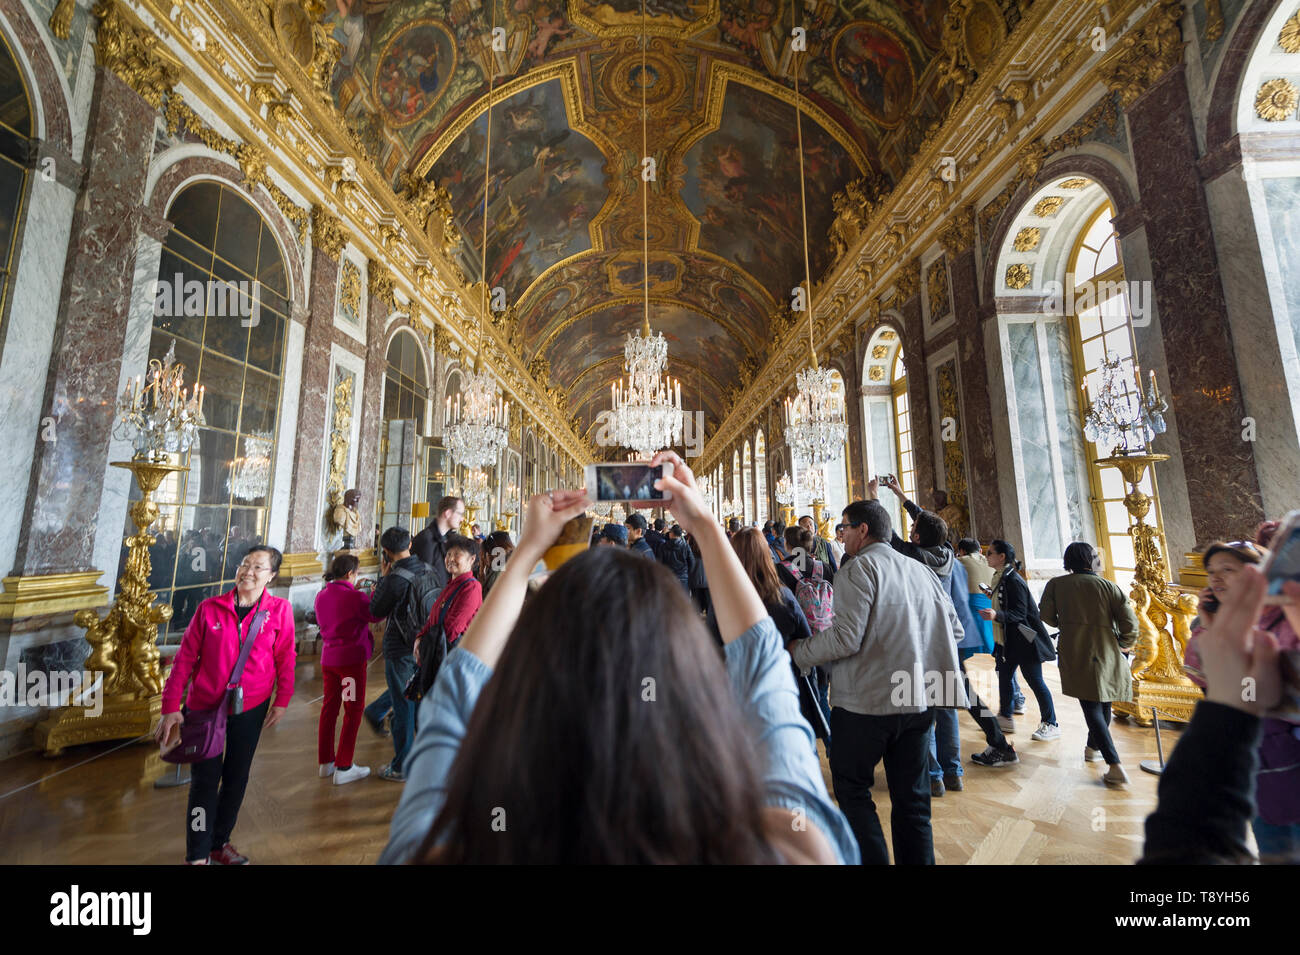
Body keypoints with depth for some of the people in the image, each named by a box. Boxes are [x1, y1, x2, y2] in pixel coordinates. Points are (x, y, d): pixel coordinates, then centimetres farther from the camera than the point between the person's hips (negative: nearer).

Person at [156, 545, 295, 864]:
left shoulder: (280, 610, -11)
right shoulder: (210, 608, -9)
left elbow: (285, 658, -4)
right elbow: (185, 657, -3)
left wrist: (281, 701, -3)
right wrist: (171, 706, -5)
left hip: (251, 709, 1)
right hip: (206, 706, -1)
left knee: (237, 778, 16)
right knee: (205, 780, 5)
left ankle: (220, 843, 37)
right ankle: (198, 855, 24)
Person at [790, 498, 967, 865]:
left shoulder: (860, 567, -14)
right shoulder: (921, 570, 8)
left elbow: (845, 638, -22)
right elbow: (954, 628, 13)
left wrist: (797, 651, -9)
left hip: (866, 701, -7)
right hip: (919, 700, 7)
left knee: (851, 788, 11)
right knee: (912, 795, 19)